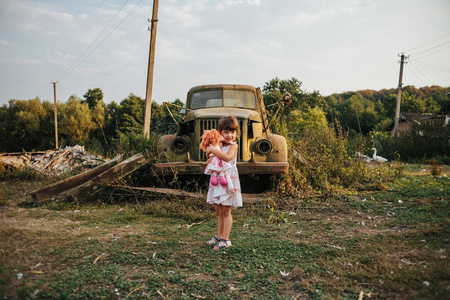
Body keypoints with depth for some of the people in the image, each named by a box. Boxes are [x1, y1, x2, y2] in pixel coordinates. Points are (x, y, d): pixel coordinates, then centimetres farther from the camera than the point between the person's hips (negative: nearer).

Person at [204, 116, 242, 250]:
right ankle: (219, 236, 26)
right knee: (219, 211, 14)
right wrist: (209, 149, 1)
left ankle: (225, 240, 8)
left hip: (228, 181, -6)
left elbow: (227, 157, -28)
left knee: (226, 211, -1)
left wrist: (213, 150, -24)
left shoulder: (233, 145, -9)